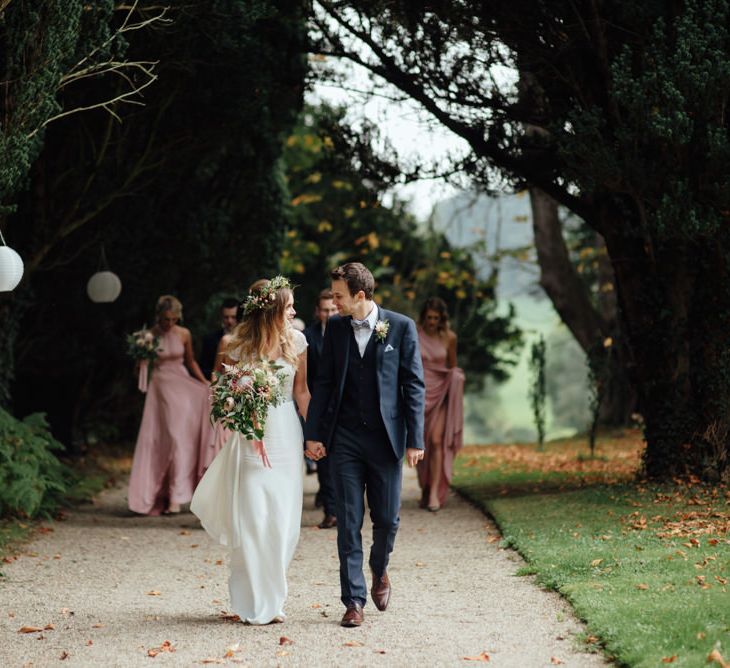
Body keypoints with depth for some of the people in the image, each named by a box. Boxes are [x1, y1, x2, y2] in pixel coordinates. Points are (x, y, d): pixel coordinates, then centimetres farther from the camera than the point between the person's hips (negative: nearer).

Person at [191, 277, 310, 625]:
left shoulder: (295, 341, 3)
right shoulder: (242, 345, -5)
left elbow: (301, 391, 8)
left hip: (287, 434, 3)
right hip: (252, 436, -3)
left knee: (283, 519, 3)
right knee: (252, 517, -3)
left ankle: (272, 597, 17)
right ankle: (256, 603, 8)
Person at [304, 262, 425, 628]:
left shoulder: (401, 327, -4)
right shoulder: (335, 327, 4)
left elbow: (414, 385, -3)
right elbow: (324, 382, 8)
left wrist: (415, 439, -7)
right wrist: (314, 433, 3)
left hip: (385, 437, -2)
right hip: (344, 437, 2)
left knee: (387, 518, 5)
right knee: (349, 520, 0)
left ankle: (379, 569, 35)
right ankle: (353, 600, 6)